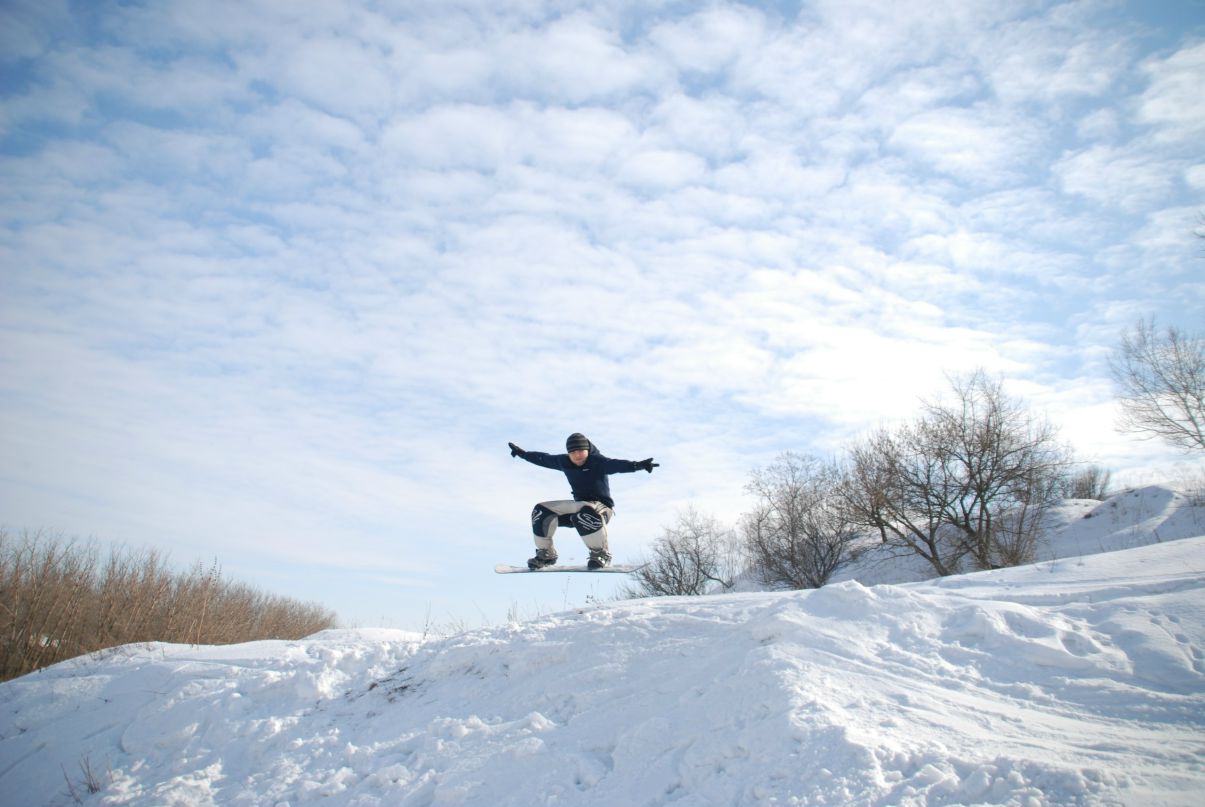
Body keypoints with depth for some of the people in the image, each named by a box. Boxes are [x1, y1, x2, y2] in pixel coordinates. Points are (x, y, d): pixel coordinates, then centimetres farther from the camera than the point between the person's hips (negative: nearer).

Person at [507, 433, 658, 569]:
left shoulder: (598, 462, -18)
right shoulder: (564, 462, 1)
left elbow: (616, 464, -35)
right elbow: (543, 459, 17)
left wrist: (638, 465, -54)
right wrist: (522, 453, 28)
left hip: (602, 507, -7)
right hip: (579, 505, 7)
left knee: (585, 514, -41)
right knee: (541, 511, -2)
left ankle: (601, 553, -22)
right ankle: (546, 554, 12)